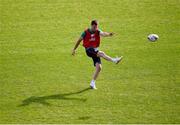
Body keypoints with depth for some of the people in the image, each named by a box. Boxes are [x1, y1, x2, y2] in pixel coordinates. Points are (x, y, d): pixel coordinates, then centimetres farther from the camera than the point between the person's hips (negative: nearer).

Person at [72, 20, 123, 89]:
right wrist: (74, 49, 12)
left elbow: (103, 34, -21)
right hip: (89, 50, -4)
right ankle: (114, 60, -37)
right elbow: (79, 40, 8)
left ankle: (92, 83, 5)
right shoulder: (86, 32, -4)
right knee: (101, 53, -32)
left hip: (95, 50, 4)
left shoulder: (97, 31, 1)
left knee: (99, 67, -6)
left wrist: (109, 34, -43)